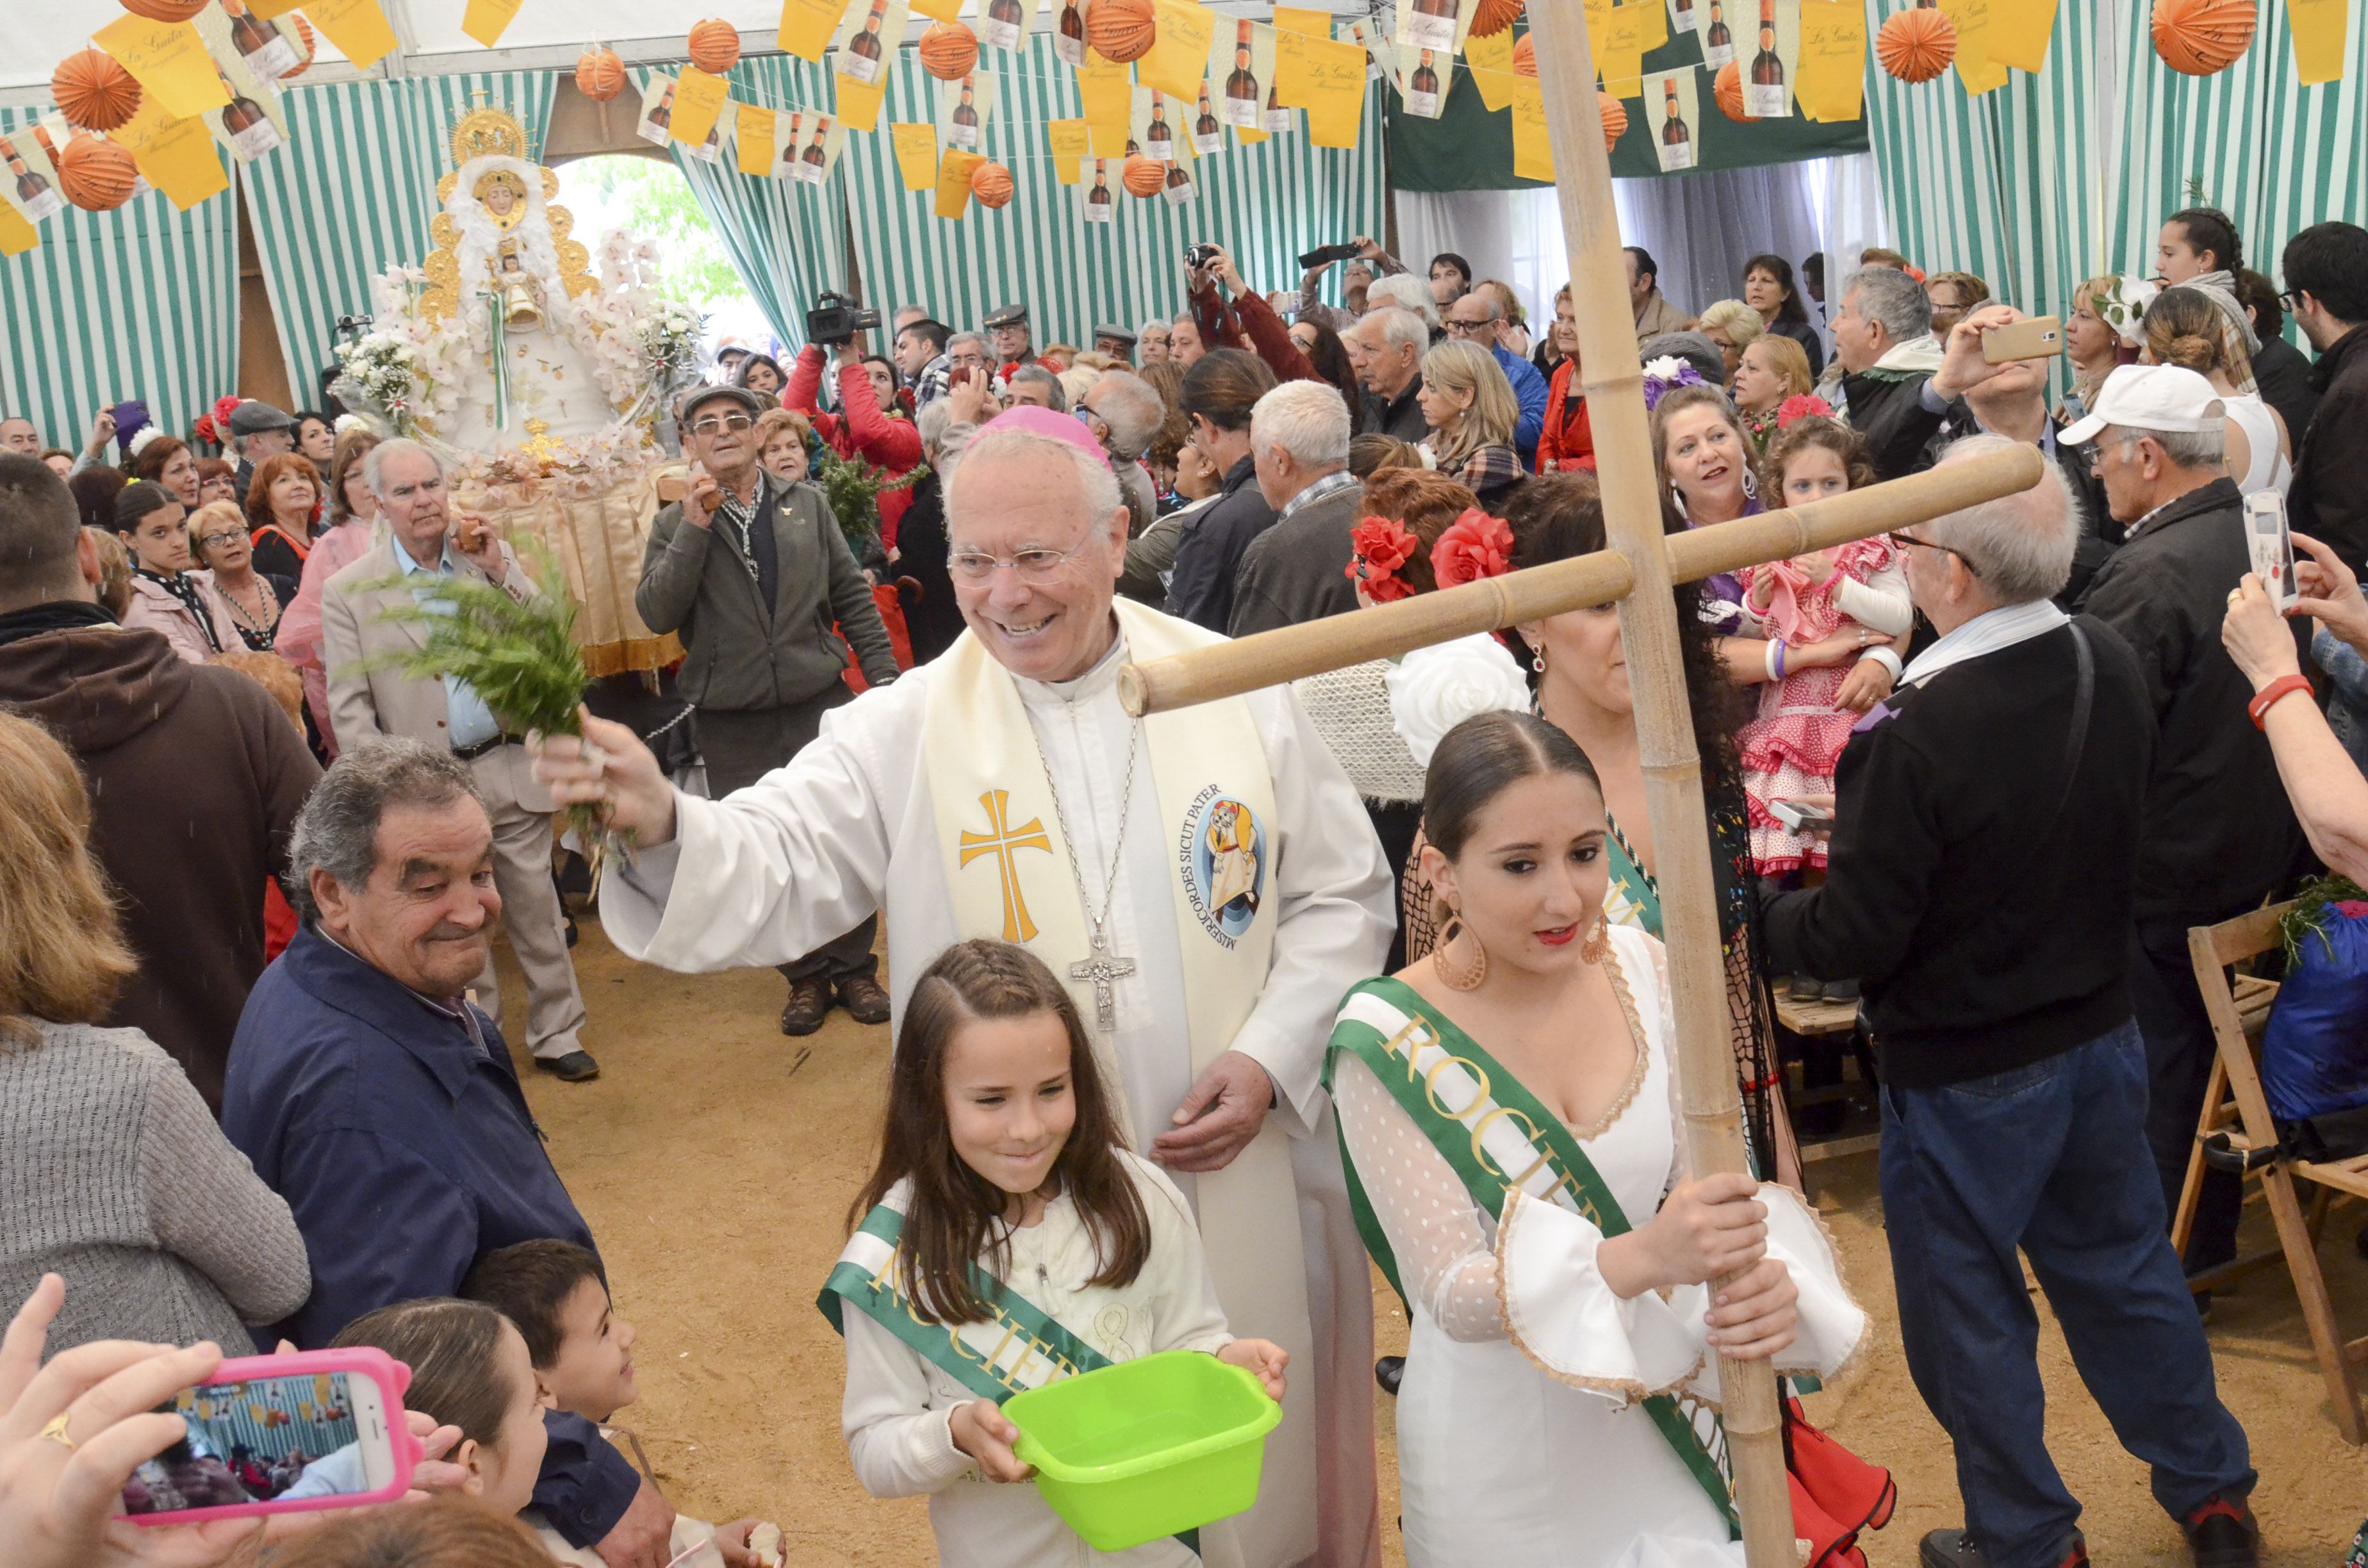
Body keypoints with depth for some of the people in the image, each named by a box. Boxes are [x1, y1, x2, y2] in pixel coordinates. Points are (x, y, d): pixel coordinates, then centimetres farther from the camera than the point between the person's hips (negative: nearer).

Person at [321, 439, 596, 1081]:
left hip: (511, 768, 2)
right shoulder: (349, 592, -2)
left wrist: (498, 569, -13)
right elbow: (349, 709, -3)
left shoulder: (491, 559, 4)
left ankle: (556, 1035, 24)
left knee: (537, 909, 10)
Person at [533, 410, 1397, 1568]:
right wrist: (662, 824, -38)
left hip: (1250, 1194, 1)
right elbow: (774, 871, -18)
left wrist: (1269, 1058, -9)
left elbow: (1342, 897, 3)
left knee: (1269, 1455, 19)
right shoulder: (904, 734, -7)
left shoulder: (1236, 694, -3)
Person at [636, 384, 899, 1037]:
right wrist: (696, 527, -15)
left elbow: (852, 596, 9)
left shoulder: (808, 506, 8)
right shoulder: (675, 526, 3)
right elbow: (656, 614, -11)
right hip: (733, 722, 0)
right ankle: (805, 978, 22)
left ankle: (854, 968, 20)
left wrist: (884, 675, 3)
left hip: (821, 702, 1)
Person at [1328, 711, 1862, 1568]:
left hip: (1672, 1414, 4)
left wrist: (1768, 1278, -28)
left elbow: (1709, 1172, -5)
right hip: (1504, 1451, -4)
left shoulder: (1639, 968, -8)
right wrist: (1644, 1255, -38)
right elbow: (1451, 1294, -22)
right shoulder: (1389, 1042, -21)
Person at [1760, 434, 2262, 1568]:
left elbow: (1854, 940, -22)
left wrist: (1754, 917, -7)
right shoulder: (2111, 666, -7)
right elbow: (2132, 848, 8)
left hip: (1964, 1075, -7)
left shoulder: (1912, 736, -29)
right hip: (2102, 1030, 7)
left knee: (1968, 1314, 13)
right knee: (2121, 1267, 24)